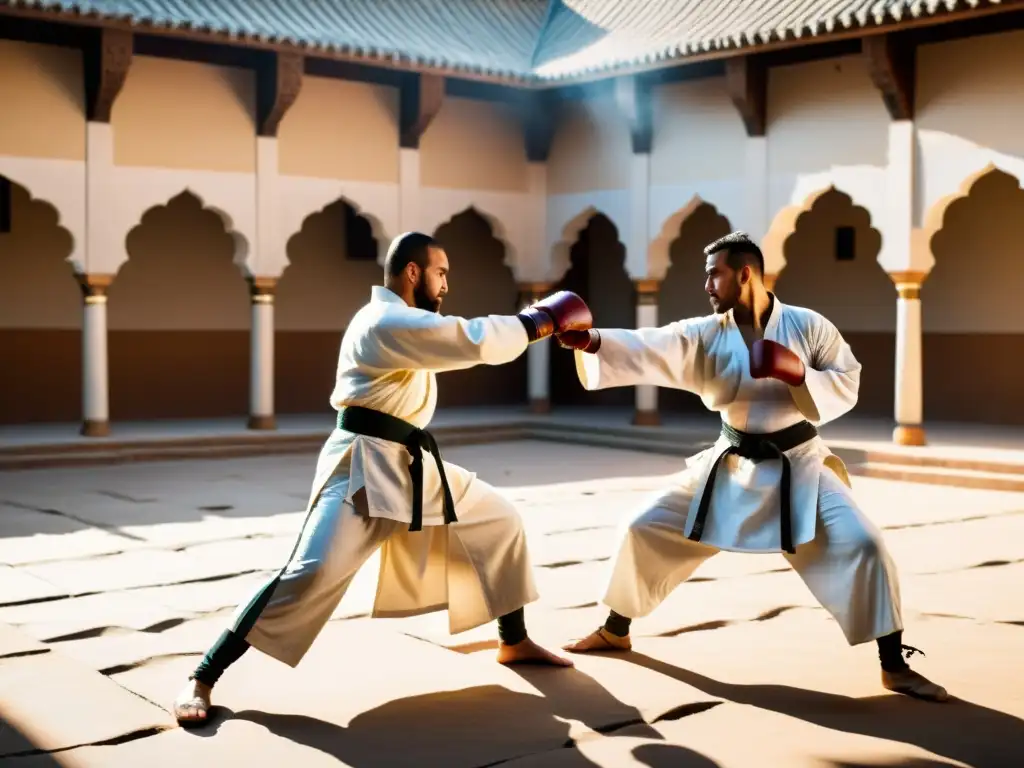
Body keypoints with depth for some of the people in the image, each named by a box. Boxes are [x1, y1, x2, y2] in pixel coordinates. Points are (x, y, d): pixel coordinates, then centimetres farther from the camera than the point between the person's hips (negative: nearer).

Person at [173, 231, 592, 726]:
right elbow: (474, 341, -21)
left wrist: (530, 321, 11)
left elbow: (460, 342, 23)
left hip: (412, 465, 11)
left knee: (498, 522, 15)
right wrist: (543, 323, -10)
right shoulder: (386, 321, -16)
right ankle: (202, 679, -13)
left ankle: (515, 643, 28)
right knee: (313, 575, -21)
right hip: (365, 468, -11)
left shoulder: (403, 321, 18)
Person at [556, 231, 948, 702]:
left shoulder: (808, 326, -10)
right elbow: (646, 351, -21)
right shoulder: (704, 335, -7)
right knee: (647, 531, 3)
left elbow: (847, 386, -8)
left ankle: (894, 667, -2)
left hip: (798, 467, -2)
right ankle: (614, 632, 26)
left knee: (862, 546, -18)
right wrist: (590, 341, -38)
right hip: (732, 466, 3)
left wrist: (798, 372, -26)